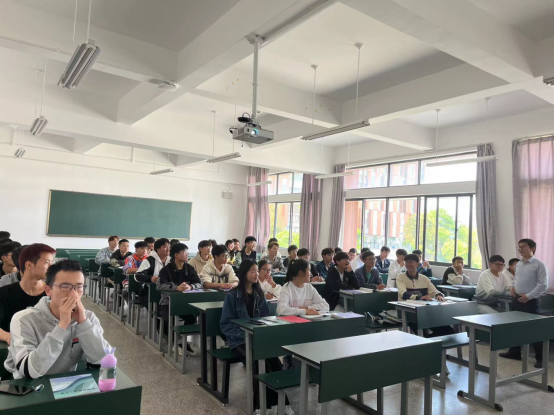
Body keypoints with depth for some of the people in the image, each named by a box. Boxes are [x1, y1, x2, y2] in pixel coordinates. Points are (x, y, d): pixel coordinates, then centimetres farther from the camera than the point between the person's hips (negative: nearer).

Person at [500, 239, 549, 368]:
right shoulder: (518, 265, 11)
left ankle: (541, 358, 11)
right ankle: (515, 352, 27)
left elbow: (543, 284, -16)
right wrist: (513, 287, 6)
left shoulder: (539, 265, -11)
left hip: (530, 301, -7)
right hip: (516, 299, 8)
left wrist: (528, 296, -18)